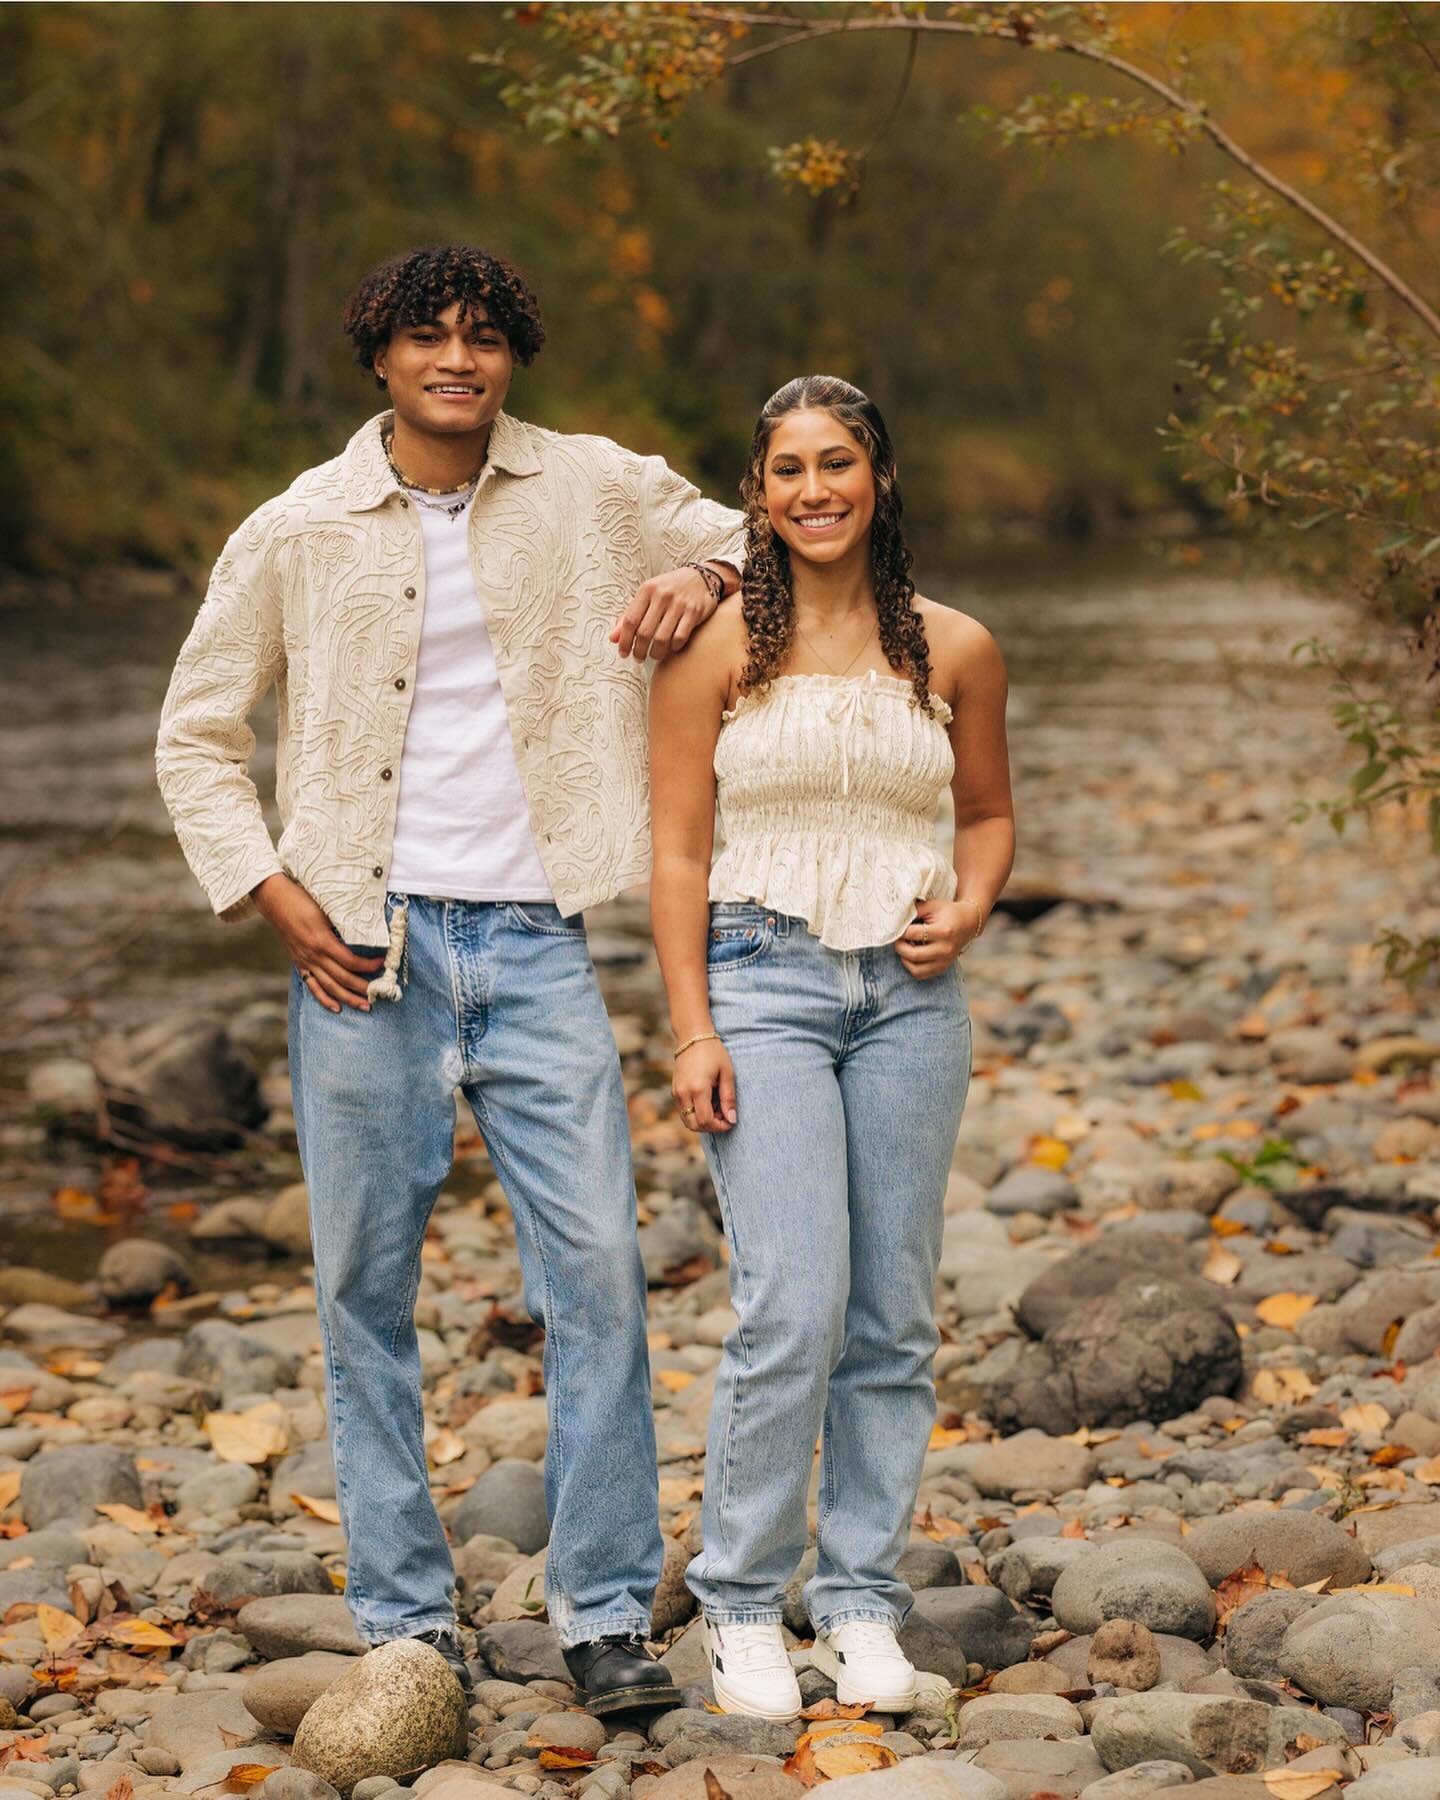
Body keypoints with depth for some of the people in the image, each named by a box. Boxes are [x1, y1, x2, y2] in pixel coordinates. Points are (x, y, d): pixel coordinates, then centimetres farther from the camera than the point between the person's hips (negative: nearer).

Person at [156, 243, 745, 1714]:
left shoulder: (595, 491, 6)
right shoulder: (296, 532, 3)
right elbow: (197, 737, 10)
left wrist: (704, 578, -4)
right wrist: (273, 894, -3)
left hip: (531, 943, 1)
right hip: (365, 946, 0)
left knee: (598, 1274, -6)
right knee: (367, 1290, 4)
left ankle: (607, 1614, 5)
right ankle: (402, 1618, 15)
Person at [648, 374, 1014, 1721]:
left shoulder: (953, 650, 7)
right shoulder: (715, 649, 0)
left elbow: (990, 811, 20)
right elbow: (677, 851, 1)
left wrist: (969, 908, -1)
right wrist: (692, 1030, -6)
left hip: (910, 996, 3)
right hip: (765, 982, -3)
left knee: (893, 1317, 5)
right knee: (792, 1309, -11)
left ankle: (861, 1604, 17)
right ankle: (742, 1604, 4)